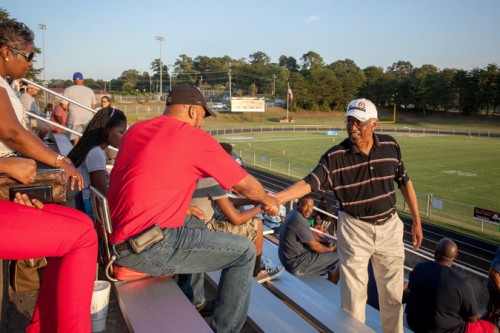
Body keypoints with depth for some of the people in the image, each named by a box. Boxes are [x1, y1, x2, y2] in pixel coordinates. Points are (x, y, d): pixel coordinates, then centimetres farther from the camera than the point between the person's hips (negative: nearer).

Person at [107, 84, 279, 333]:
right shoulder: (195, 137, -6)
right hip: (150, 248, -8)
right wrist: (266, 200, 21)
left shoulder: (134, 130, 13)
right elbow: (246, 185, 2)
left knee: (193, 220, 31)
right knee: (244, 251, 3)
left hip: (118, 238, 8)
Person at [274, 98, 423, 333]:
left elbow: (404, 182, 6)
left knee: (393, 294, 17)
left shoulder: (391, 146, -4)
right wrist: (274, 198, -39)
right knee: (353, 294, 6)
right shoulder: (335, 157, -14)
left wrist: (417, 221, 9)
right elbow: (309, 183, -23)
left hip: (389, 226, 3)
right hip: (355, 230, -3)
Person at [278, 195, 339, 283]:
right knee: (337, 259, -3)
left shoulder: (292, 214, 4)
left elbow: (309, 234, 17)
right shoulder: (300, 221, -26)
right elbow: (314, 246, -17)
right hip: (296, 264, -10)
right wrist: (329, 249, 0)